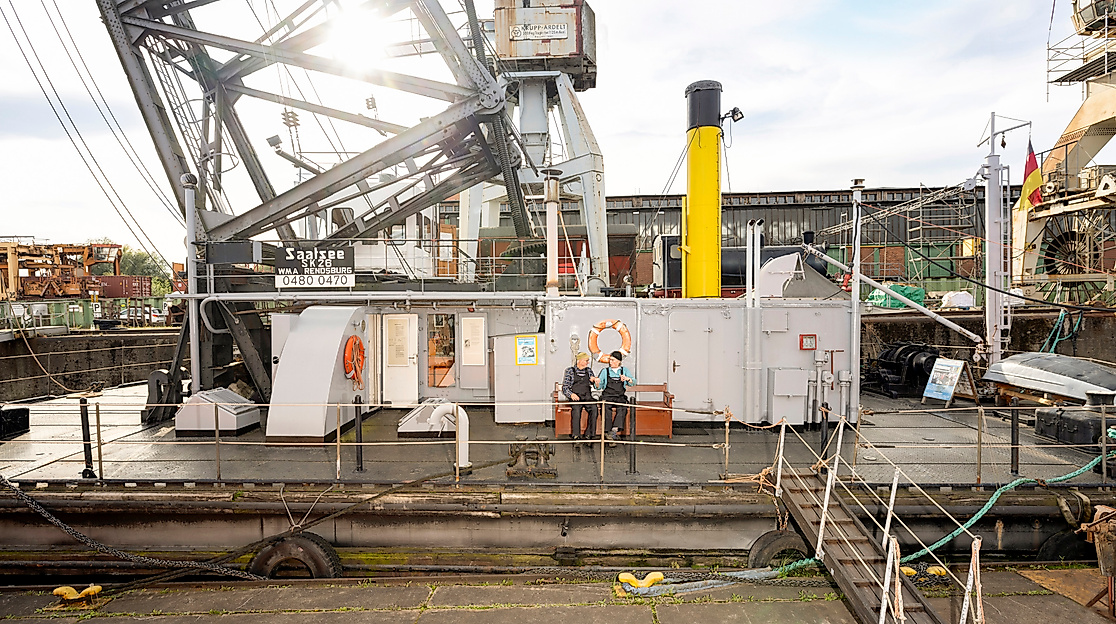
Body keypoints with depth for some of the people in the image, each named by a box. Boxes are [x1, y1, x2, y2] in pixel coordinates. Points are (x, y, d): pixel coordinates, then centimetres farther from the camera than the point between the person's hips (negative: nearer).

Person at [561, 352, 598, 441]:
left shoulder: (589, 370, 21)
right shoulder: (570, 370, 9)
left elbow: (596, 385, 21)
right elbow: (565, 387, 4)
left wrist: (594, 380, -3)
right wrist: (571, 394, -16)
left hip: (587, 396, 3)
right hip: (575, 397, -3)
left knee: (594, 408, -30)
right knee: (576, 408, -35)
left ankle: (589, 434, -28)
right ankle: (576, 435, -34)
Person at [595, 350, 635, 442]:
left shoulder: (625, 370, 16)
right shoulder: (605, 371, 16)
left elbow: (633, 383, 6)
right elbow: (599, 386, 12)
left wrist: (627, 379, -15)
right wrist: (597, 382, -12)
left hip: (620, 397, 0)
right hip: (607, 396, 0)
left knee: (622, 408, -33)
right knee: (606, 408, -32)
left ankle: (615, 429, -38)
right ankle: (608, 431, -33)